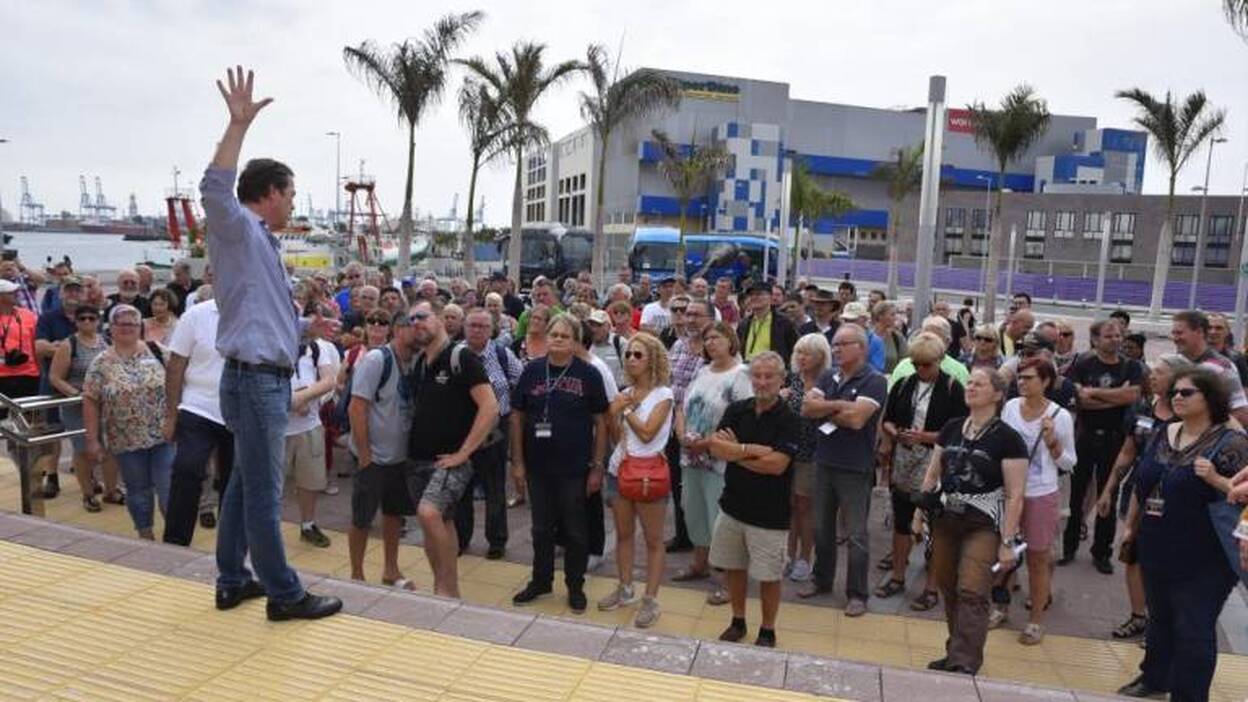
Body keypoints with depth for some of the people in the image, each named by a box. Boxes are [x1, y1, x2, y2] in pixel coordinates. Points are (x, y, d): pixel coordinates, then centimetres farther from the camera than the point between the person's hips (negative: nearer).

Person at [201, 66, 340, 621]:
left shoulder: (261, 241, 20)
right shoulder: (237, 232, -8)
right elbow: (214, 187, -30)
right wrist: (238, 125, -28)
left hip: (267, 380, 10)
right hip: (254, 381, -10)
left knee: (245, 485, 16)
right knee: (264, 494, -4)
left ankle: (232, 581, 26)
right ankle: (284, 594, 3)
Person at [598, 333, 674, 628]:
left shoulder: (663, 394, -8)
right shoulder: (625, 393, 10)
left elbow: (647, 433, -17)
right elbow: (616, 438, 10)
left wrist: (626, 409, -9)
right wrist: (613, 413, -6)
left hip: (648, 469, -6)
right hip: (620, 467, 6)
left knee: (653, 539, 3)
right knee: (623, 533, 15)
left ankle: (651, 600, 9)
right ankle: (625, 589, 29)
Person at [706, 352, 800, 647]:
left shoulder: (789, 420, -11)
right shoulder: (736, 410, 2)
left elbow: (777, 464, -21)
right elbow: (715, 446, -10)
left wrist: (734, 452, -12)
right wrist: (752, 450, -20)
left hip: (769, 512, -4)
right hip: (732, 505, 4)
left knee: (768, 575, 6)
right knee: (733, 567, 16)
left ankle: (767, 631, 26)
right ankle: (737, 622, 36)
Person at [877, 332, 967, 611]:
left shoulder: (952, 389, -6)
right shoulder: (904, 385, 6)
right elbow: (887, 419, 13)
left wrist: (925, 436, -19)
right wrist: (894, 432, -8)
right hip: (903, 464, 4)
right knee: (901, 520, 14)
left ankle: (931, 587, 15)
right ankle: (897, 577, 29)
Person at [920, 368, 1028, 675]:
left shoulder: (1007, 438, -6)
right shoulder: (951, 428, 9)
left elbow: (1015, 495, -8)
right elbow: (932, 474, 15)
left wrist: (1008, 541, -12)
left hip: (984, 525, -5)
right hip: (946, 521, 5)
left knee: (971, 592, -13)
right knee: (948, 589, 11)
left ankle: (965, 663, -10)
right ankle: (955, 652, 26)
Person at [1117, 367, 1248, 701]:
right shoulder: (1163, 435, 7)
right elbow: (1141, 483, 15)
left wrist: (1215, 478, -30)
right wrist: (1131, 525, 19)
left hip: (1203, 560, -6)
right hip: (1157, 550, 7)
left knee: (1193, 631, 3)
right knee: (1159, 619, 21)